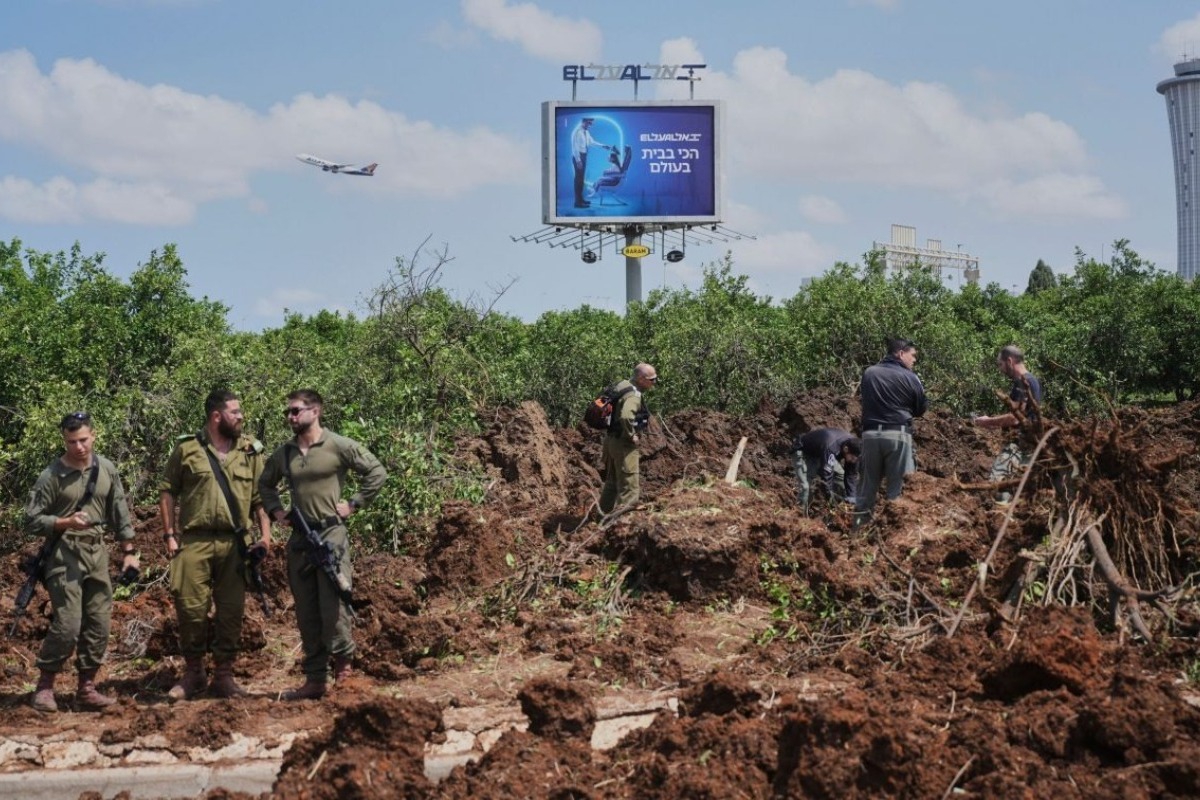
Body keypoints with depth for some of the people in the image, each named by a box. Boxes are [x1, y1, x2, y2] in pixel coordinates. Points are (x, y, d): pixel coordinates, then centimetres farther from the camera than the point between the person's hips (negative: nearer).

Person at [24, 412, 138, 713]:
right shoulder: (52, 476, -9)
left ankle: (86, 689, 13)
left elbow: (119, 512, 12)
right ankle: (44, 685, 5)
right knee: (67, 625, -11)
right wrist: (66, 523, -21)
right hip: (65, 556, -5)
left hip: (98, 553, 5)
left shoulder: (106, 469, 5)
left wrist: (128, 551, 9)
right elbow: (32, 520, -7)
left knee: (99, 625, 4)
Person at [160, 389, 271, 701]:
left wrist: (265, 533, 0)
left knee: (231, 611, 5)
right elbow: (167, 492, 5)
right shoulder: (187, 449, 2)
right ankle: (193, 672, 16)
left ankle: (223, 675, 16)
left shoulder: (250, 450, 8)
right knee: (191, 606, -1)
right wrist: (170, 535, -1)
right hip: (194, 540, -2)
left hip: (235, 543, 2)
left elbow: (260, 496, 9)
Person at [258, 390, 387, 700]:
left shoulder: (339, 446, -6)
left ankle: (343, 659, 14)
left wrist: (353, 503, -6)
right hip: (298, 538, 5)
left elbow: (377, 472, -4)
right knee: (306, 613, 8)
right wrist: (275, 510, 11)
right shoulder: (283, 453, 9)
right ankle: (315, 680, 15)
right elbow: (265, 483, 27)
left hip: (331, 534, -5)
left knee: (333, 605, -11)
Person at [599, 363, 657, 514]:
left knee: (612, 482, 21)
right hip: (624, 445, -10)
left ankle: (603, 515, 31)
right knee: (630, 486, -5)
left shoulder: (623, 386, 8)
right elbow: (625, 417, -40)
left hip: (611, 439, 10)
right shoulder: (633, 395, -22)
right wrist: (632, 435, -24)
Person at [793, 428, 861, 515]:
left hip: (820, 451, 7)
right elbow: (826, 476, -43)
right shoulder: (830, 447, -45)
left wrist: (851, 498, -16)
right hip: (804, 452, -7)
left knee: (840, 474, -2)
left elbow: (851, 475, -11)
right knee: (804, 485, -22)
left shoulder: (853, 447, -21)